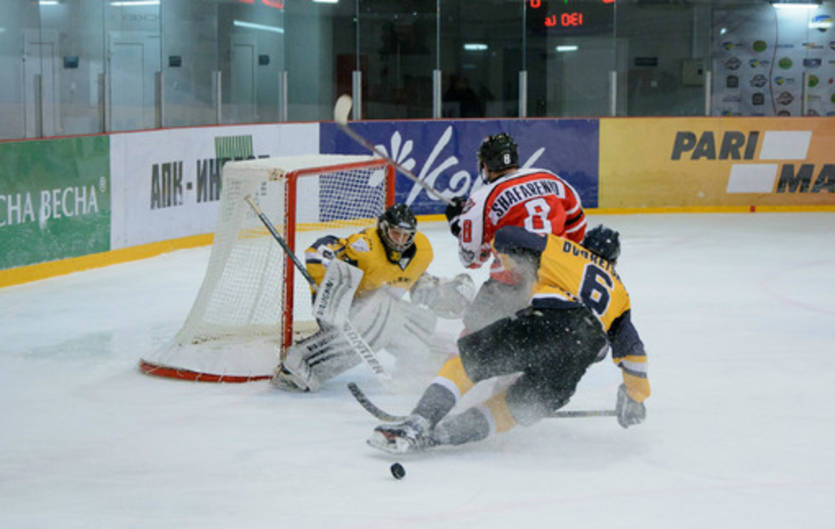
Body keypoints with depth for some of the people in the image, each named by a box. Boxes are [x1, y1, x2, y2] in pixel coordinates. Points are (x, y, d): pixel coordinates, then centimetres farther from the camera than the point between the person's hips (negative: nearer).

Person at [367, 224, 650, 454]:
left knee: (466, 361, 9)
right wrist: (635, 396, 41)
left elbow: (504, 238, 20)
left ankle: (417, 424, -11)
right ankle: (438, 435, -12)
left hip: (547, 318, -3)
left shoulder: (558, 248, 26)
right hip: (586, 348, 3)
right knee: (518, 405, 11)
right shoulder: (618, 291, 35)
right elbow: (631, 348, 31)